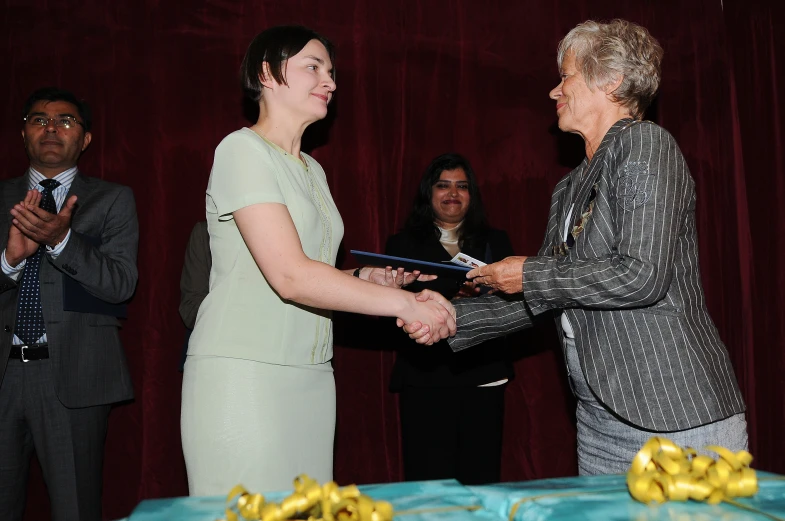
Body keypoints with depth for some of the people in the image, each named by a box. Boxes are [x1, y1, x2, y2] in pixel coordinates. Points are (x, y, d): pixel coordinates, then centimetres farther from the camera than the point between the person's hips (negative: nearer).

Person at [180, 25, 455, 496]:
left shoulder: (312, 170, 17)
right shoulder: (243, 150, -8)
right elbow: (290, 276, -19)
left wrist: (365, 279, 1)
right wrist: (404, 303, -17)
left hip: (310, 376, 8)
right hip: (245, 374, -7)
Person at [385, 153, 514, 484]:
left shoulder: (495, 243, 18)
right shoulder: (402, 245, 11)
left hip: (483, 373, 2)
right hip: (424, 375, -2)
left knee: (480, 478, -1)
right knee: (429, 482, -6)